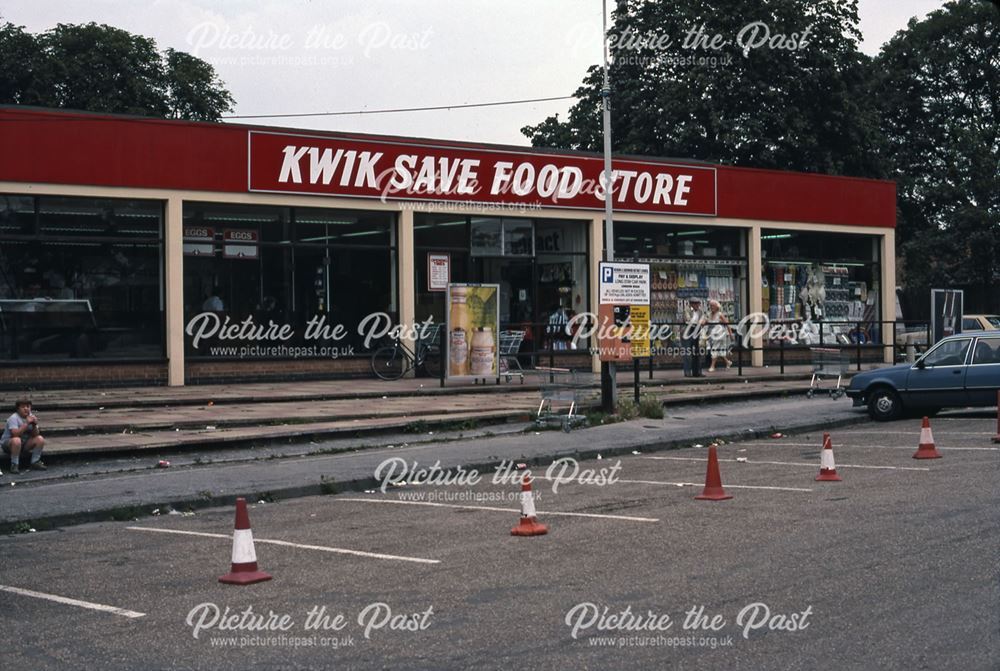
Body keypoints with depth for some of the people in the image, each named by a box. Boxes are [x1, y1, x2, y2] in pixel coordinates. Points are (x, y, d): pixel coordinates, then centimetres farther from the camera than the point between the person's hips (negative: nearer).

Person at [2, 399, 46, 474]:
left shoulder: (31, 416, 0)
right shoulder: (14, 418, -18)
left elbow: (35, 435, -2)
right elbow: (15, 434, -32)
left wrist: (34, 425, -21)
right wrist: (27, 423, -30)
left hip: (24, 443, 6)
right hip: (8, 443, -6)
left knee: (40, 439, -13)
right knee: (16, 440, -39)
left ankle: (35, 462, 2)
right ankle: (14, 465, -22)